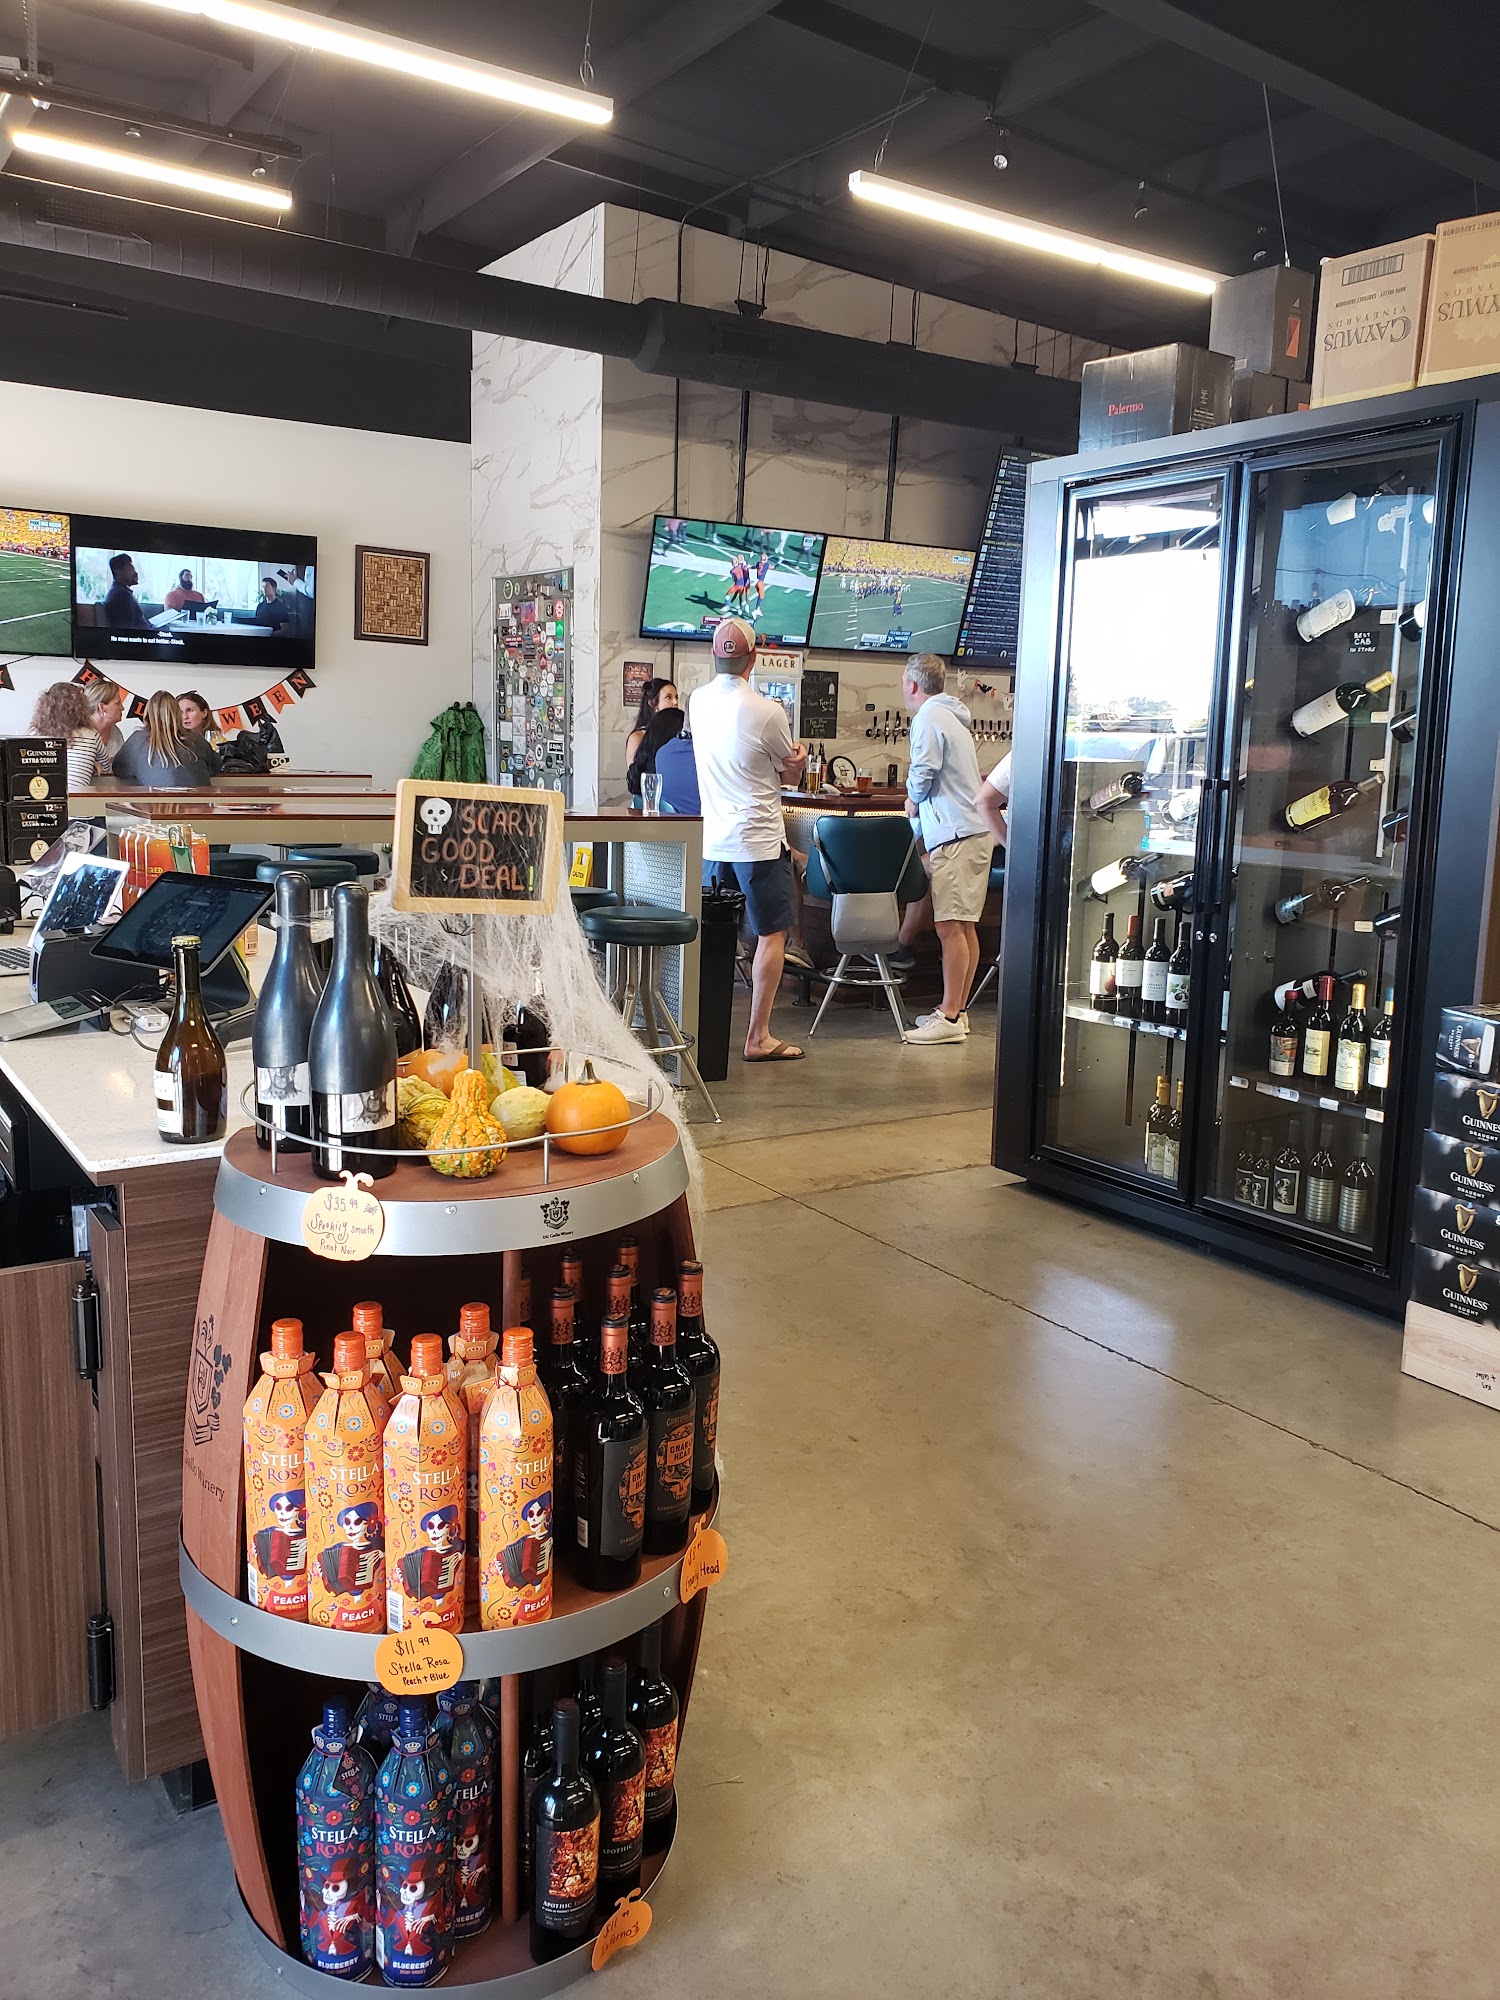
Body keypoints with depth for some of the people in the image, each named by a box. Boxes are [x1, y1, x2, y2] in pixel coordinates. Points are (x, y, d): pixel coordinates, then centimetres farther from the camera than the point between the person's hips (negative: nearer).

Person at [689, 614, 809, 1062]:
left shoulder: (698, 701, 6)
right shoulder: (767, 712, -13)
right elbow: (792, 776, -1)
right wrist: (800, 756, 15)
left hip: (712, 839, 6)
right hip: (758, 840, -6)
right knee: (772, 934, 1)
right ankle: (758, 1037, 1)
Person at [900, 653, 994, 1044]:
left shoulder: (929, 716, -8)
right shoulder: (952, 715, 22)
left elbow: (923, 774, -15)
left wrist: (912, 800, 4)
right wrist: (920, 801, 17)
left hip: (956, 834, -10)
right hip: (974, 830, 10)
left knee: (950, 927, -10)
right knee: (964, 925, 11)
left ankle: (949, 1017, -10)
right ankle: (957, 1009, 17)